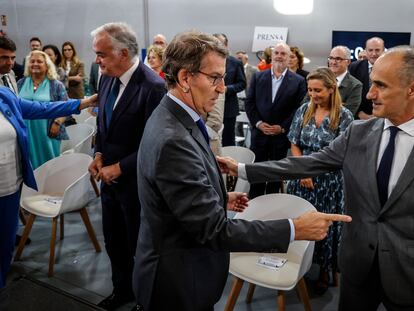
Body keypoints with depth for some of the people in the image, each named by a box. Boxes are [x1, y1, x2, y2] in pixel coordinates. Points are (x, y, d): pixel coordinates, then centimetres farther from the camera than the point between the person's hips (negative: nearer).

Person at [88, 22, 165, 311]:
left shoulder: (152, 86, -22)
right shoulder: (107, 79, 2)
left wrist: (120, 168, -16)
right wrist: (99, 154, -1)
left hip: (135, 181, -7)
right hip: (110, 176, 7)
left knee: (139, 245, 12)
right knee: (113, 241, 21)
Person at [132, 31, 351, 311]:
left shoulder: (172, 118, 0)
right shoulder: (172, 140, -32)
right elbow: (214, 230, -31)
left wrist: (220, 198, 12)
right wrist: (294, 229, -28)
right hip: (178, 281, -9)